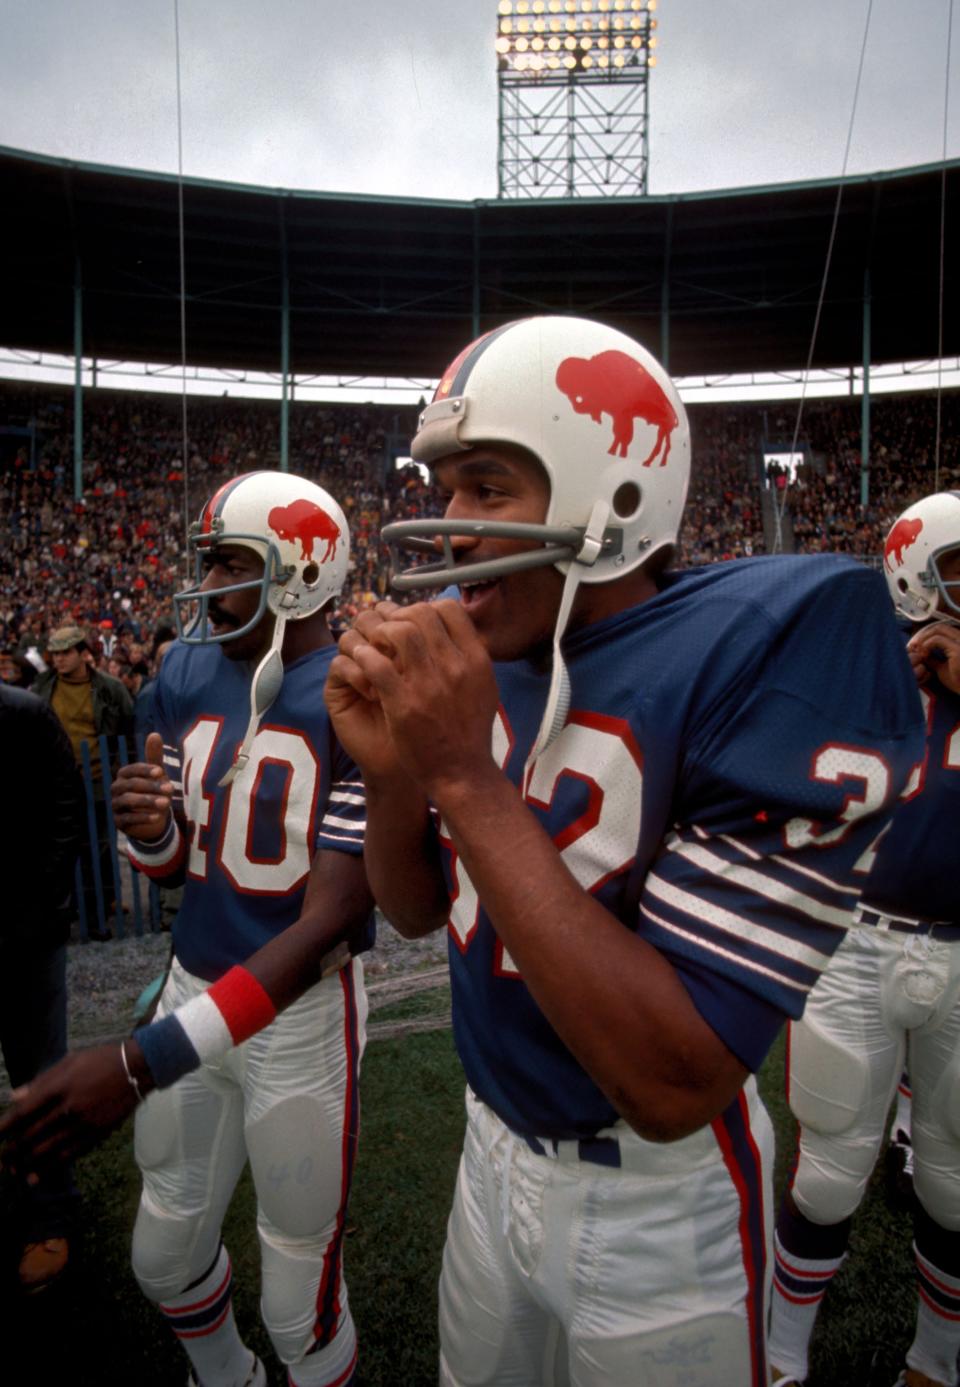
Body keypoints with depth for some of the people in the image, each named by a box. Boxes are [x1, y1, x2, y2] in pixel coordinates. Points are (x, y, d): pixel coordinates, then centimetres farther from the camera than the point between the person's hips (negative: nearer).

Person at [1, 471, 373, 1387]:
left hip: (302, 1008, -6)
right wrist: (148, 828, -15)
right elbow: (173, 866, 10)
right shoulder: (187, 673, 0)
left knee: (300, 1305, 11)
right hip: (194, 987, 6)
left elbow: (328, 922, -24)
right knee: (166, 1257, 25)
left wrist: (145, 1061, -28)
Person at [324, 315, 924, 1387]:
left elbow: (675, 1085, -31)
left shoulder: (775, 640, -28)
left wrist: (467, 777, -32)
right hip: (493, 1151, 6)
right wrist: (391, 769, -19)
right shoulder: (471, 644, -8)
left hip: (656, 1204, -5)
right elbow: (416, 911, 2)